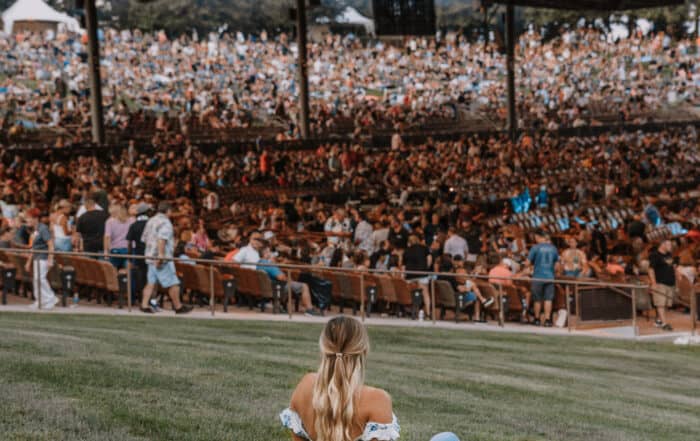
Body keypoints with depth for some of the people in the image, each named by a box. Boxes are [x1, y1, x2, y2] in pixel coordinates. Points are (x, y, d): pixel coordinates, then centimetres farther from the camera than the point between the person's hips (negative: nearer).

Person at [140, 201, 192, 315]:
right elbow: (161, 239, -24)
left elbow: (144, 238, 21)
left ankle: (144, 305, 3)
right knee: (173, 283, -1)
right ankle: (178, 307, 4)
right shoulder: (165, 222, -12)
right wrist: (161, 255, -27)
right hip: (163, 259, -9)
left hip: (150, 257, 9)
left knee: (151, 282, 10)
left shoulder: (151, 221, 16)